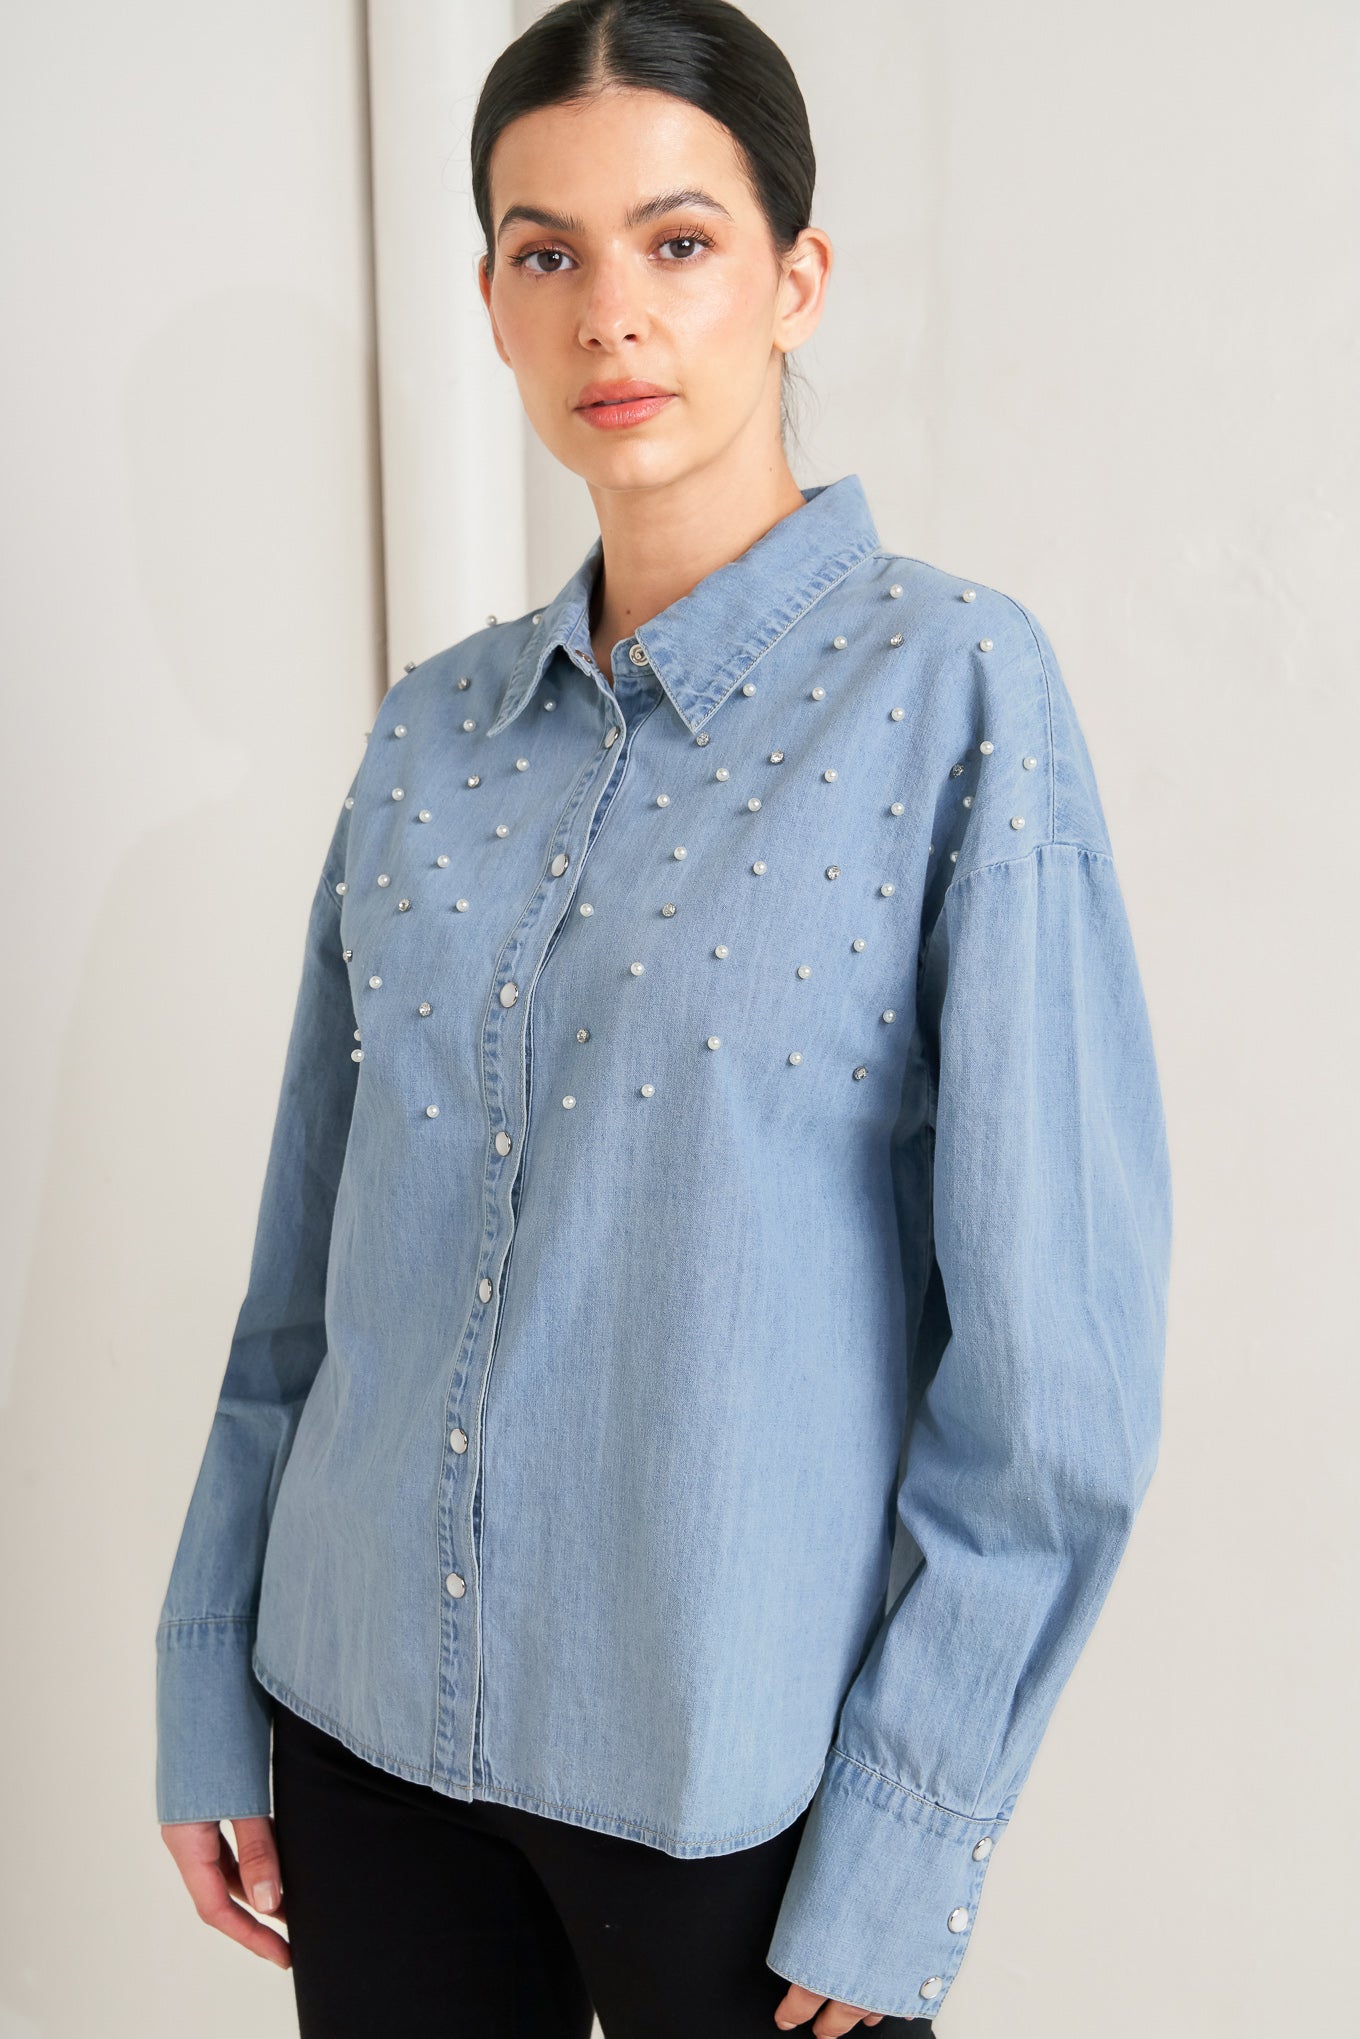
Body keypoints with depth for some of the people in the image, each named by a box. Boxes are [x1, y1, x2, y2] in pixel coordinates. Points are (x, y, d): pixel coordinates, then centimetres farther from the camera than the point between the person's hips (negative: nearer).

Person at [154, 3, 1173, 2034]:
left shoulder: (953, 687, -11)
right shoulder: (437, 728, 3)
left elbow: (1053, 1348, -12)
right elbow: (308, 1268, 7)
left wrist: (906, 1842, -12)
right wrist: (206, 1681, 7)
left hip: (739, 1773, -4)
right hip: (368, 1720, 4)